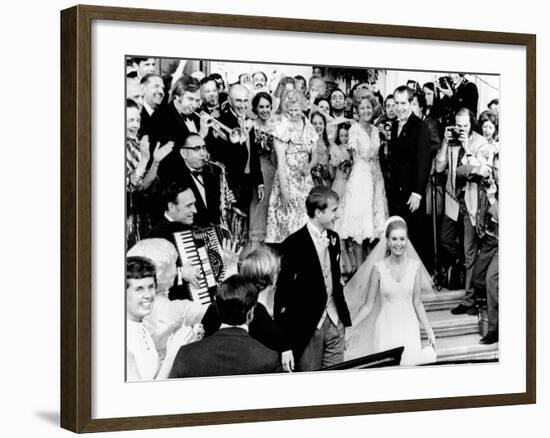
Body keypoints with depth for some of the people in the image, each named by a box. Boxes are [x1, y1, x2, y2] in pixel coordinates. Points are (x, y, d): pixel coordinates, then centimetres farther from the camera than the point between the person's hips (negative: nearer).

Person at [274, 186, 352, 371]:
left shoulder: (333, 239, 9)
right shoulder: (294, 244, -12)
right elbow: (282, 292, -12)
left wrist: (346, 321, 16)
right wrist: (283, 341, -14)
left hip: (334, 323, 6)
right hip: (307, 327, -6)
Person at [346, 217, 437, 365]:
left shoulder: (415, 266, -1)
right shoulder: (378, 268, -6)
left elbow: (417, 303, 6)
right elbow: (368, 305, -1)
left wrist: (429, 331, 6)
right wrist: (349, 327, -8)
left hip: (409, 327, 1)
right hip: (386, 327, -1)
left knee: (411, 363, -4)